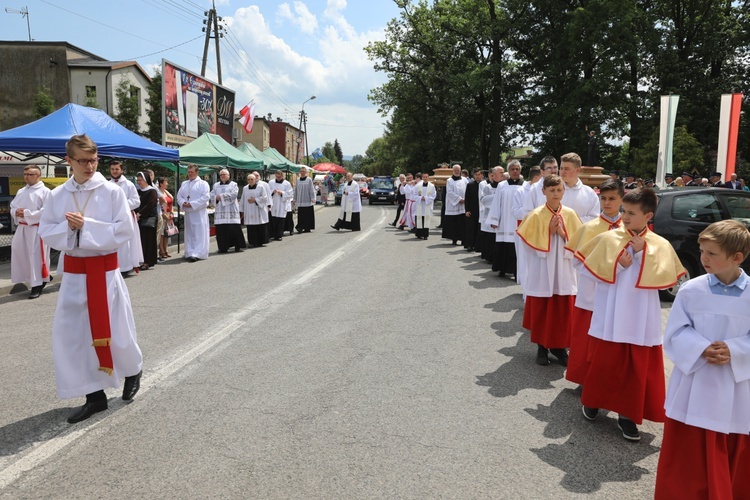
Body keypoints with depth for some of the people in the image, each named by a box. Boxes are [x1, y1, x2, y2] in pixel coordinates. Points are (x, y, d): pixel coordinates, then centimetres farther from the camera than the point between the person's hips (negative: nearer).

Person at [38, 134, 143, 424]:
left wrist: (87, 225, -19)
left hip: (104, 270, -4)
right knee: (70, 333, 4)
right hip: (73, 272, 4)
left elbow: (125, 229, -12)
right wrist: (68, 227, -15)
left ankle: (133, 371, 35)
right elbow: (46, 232, 4)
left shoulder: (112, 192, -8)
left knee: (115, 329, 3)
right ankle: (94, 395, 17)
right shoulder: (57, 196, 3)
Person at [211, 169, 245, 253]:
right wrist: (216, 198, -13)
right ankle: (223, 248, 4)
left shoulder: (233, 184, 7)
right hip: (220, 211, 3)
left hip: (231, 210, -3)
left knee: (234, 228, -7)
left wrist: (221, 196, -11)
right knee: (221, 229, -2)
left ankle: (238, 246, 1)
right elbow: (212, 196, 9)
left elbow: (233, 194, -9)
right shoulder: (216, 185, 19)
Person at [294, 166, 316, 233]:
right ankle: (300, 227, 0)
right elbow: (295, 190, 14)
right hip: (300, 201, 2)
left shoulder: (309, 180, 0)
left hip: (307, 201, -2)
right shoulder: (298, 180, 9)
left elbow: (311, 190, -2)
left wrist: (312, 199, -8)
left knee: (308, 214, 1)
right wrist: (295, 199, 12)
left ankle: (307, 228, 7)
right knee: (301, 215, -2)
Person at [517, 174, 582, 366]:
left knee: (563, 311, 8)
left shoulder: (570, 214, 1)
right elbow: (532, 244, -7)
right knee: (541, 311, 6)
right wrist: (549, 232, -15)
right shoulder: (536, 215, -7)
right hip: (542, 271, -2)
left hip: (563, 270, 2)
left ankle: (559, 347, 24)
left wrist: (563, 233, -13)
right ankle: (542, 347, 21)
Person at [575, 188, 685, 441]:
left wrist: (642, 254, -15)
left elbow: (664, 279, -10)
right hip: (609, 317, 0)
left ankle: (627, 414, 20)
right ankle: (592, 400, 32)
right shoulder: (608, 238, -2)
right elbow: (591, 270, -3)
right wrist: (617, 265, -16)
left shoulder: (660, 245, -1)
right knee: (603, 362, 10)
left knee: (637, 369, 7)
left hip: (641, 320, 1)